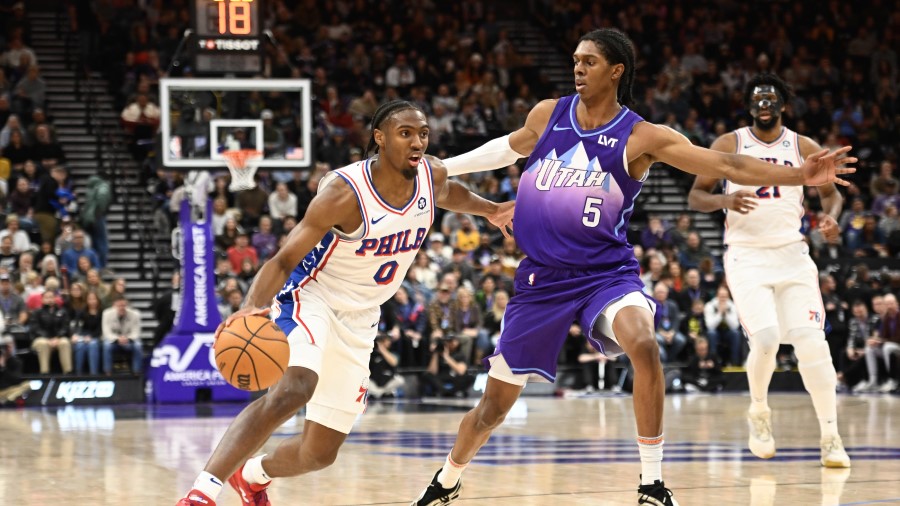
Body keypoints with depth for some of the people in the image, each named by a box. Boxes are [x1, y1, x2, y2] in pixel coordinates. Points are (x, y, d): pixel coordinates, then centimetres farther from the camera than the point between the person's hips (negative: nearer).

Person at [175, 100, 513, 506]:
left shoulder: (433, 175, -7)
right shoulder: (345, 192, -26)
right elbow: (284, 260, -29)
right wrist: (252, 308, -45)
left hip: (358, 320, 7)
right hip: (310, 299, -7)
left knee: (320, 452, 9)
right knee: (292, 390, -38)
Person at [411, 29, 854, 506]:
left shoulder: (640, 137, -8)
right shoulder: (547, 114, 1)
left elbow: (725, 164, -16)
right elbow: (510, 148, 24)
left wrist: (798, 175, -27)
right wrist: (442, 166, 31)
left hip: (606, 271, -3)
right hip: (543, 275, 3)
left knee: (644, 345, -34)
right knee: (495, 400, 8)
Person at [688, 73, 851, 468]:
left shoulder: (804, 148, 4)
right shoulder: (729, 144, -1)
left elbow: (830, 192, 15)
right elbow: (696, 196, 0)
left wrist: (831, 216, -9)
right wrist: (725, 200, -22)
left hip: (792, 253, 2)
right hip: (746, 254, -2)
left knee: (812, 342, -8)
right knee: (765, 338, -18)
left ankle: (830, 437, -1)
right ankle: (759, 413, 11)